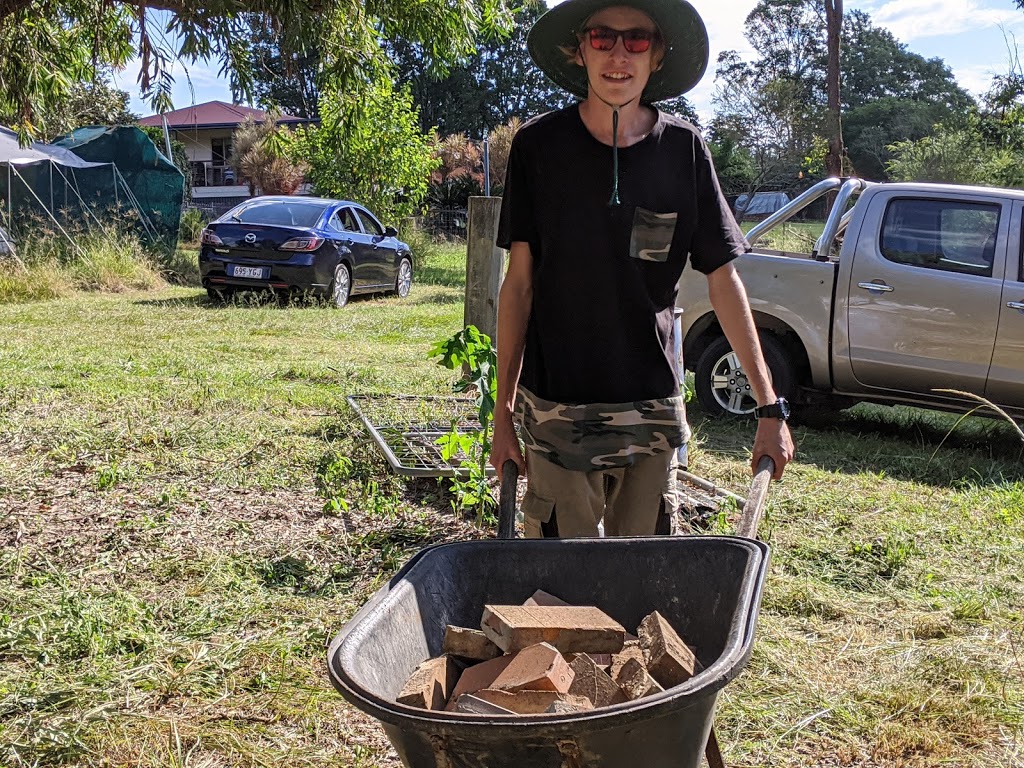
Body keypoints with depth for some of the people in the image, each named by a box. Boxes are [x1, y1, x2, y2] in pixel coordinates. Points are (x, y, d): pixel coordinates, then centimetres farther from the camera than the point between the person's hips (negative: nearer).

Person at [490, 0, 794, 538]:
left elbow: (723, 279, 2)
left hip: (652, 407, 2)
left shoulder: (683, 149, 0)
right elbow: (519, 282, 1)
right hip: (556, 407, -1)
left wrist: (769, 407, 0)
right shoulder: (539, 145, -2)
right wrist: (503, 409, 0)